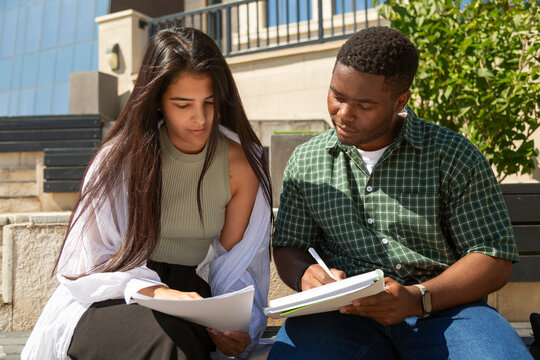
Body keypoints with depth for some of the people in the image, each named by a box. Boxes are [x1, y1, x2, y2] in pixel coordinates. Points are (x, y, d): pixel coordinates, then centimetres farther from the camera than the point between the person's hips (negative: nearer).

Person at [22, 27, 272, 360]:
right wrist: (156, 292, -25)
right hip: (110, 304, -1)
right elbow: (91, 264, -7)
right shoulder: (122, 158, -5)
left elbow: (234, 265, 4)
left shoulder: (240, 165, 0)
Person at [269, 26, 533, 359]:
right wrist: (304, 275, -7)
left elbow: (496, 257, 1)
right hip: (341, 313, 1)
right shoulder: (305, 161, 13)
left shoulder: (453, 156, 3)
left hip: (441, 307, -1)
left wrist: (418, 299, -15)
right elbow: (287, 245, 18)